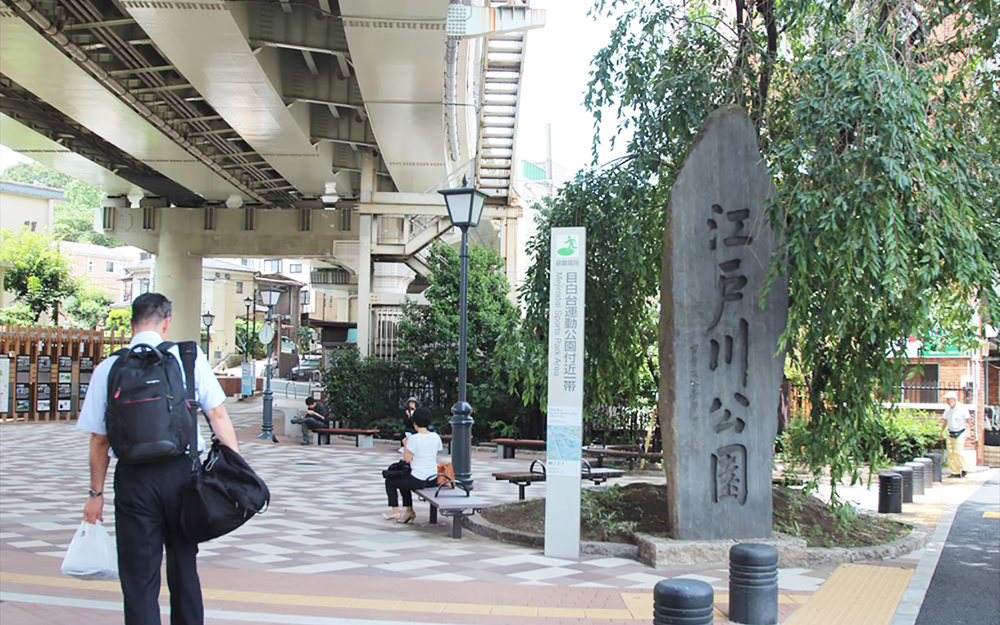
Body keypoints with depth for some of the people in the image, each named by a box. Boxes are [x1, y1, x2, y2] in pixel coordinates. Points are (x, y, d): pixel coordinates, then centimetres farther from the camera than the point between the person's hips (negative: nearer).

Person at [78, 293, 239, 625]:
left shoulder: (107, 369, 2)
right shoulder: (189, 357, 0)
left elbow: (99, 439, 4)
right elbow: (218, 414, -3)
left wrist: (96, 492, 13)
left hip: (134, 477, -1)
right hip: (183, 472, 1)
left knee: (139, 577, 5)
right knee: (184, 567, 18)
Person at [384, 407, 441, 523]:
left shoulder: (414, 439, -19)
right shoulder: (436, 437, 1)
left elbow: (406, 459, -13)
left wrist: (406, 445, 3)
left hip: (418, 481, -7)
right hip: (433, 480, 7)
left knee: (390, 480, 18)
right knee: (403, 478, 33)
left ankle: (394, 510, 20)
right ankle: (409, 510, 32)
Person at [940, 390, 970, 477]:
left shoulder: (962, 408, -9)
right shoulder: (947, 409, 9)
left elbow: (967, 421, -6)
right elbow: (945, 421, 19)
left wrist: (967, 432, -14)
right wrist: (942, 432, 13)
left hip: (960, 433, -6)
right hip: (951, 434, 6)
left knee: (958, 451, -14)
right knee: (951, 453, 0)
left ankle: (964, 468, 7)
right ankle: (955, 472, 6)